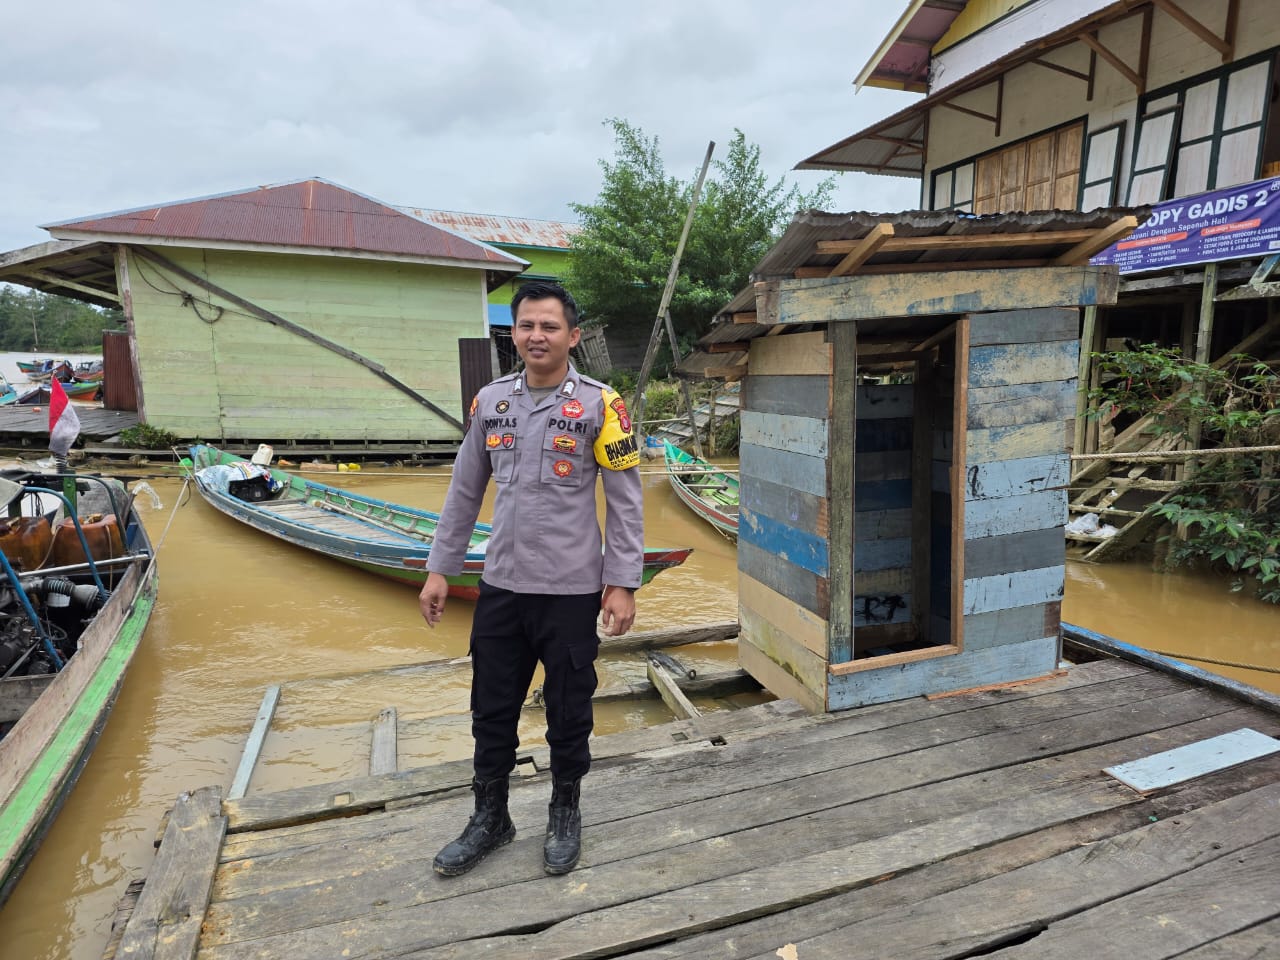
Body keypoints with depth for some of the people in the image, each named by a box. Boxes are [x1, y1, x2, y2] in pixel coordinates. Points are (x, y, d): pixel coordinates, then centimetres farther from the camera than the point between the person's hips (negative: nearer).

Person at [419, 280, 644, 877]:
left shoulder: (598, 405, -7)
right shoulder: (490, 401, 5)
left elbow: (625, 502, -7)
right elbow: (464, 491, 11)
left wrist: (622, 584, -10)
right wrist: (440, 569, 10)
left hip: (571, 590, -3)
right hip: (500, 587, 4)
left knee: (568, 711, 13)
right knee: (491, 711, 15)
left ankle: (564, 816, 37)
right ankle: (490, 818, 38)